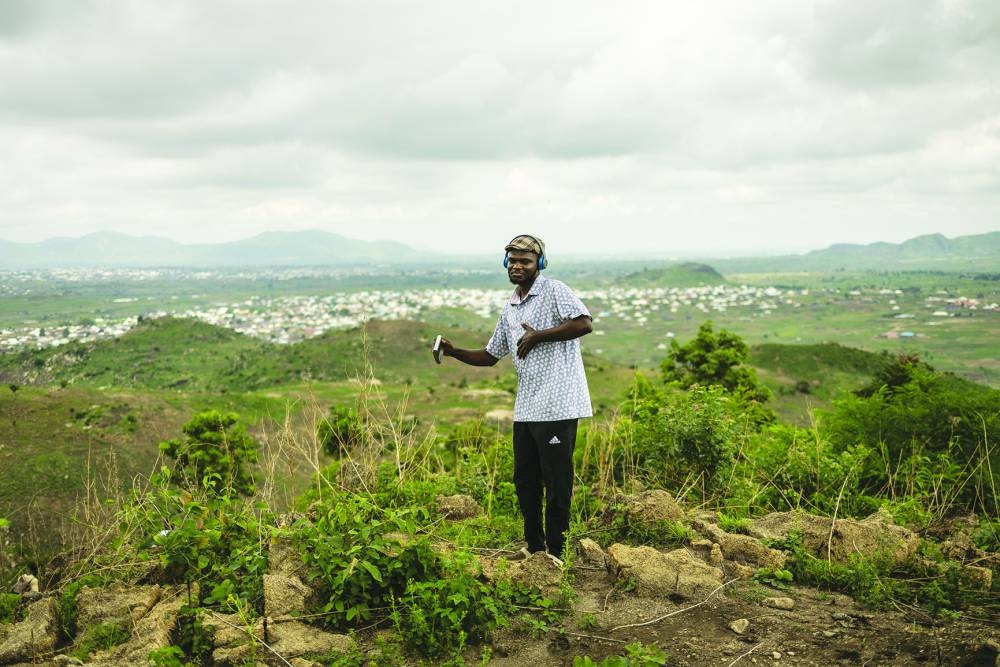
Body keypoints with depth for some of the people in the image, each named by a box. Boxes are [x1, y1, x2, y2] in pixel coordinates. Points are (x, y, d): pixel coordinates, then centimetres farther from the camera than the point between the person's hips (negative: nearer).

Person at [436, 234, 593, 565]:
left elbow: (585, 323, -20)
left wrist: (537, 336, -17)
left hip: (558, 404, -8)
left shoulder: (554, 291, -5)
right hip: (525, 408, 8)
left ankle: (555, 552, 9)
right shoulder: (509, 309, 18)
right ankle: (534, 547, 27)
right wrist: (454, 352, 7)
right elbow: (490, 356, 23)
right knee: (524, 480, 13)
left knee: (556, 481, -2)